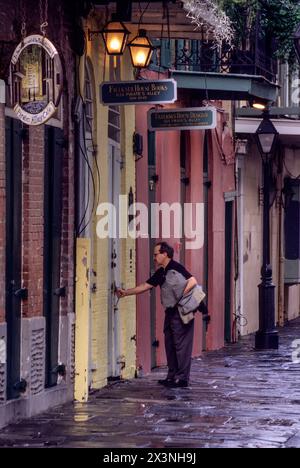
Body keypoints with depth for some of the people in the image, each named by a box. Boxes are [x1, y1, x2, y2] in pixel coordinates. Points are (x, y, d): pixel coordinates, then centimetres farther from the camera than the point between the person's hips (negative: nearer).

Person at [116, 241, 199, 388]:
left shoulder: (176, 268, -12)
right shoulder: (161, 272, 16)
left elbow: (192, 281, -22)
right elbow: (145, 286, 21)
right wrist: (125, 292, 20)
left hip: (181, 311, -10)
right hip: (170, 311, 10)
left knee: (181, 344, -7)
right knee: (169, 344, 11)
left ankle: (182, 378, -6)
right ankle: (172, 376, 16)